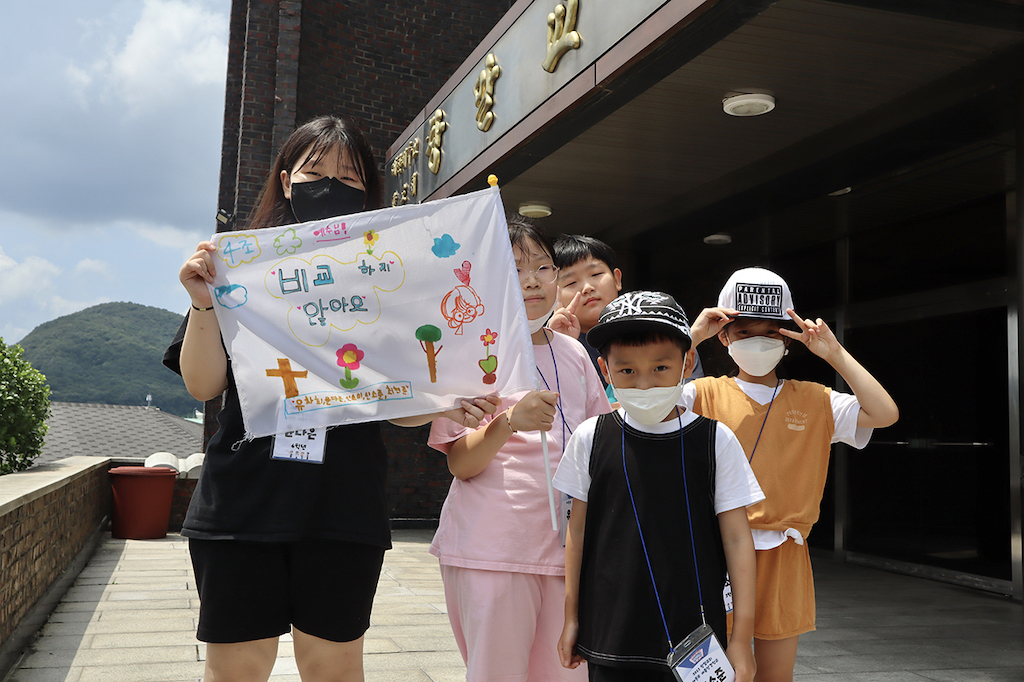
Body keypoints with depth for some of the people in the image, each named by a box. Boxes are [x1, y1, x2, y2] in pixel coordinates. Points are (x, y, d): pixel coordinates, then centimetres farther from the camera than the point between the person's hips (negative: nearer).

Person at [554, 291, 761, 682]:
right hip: (611, 636, 1)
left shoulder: (716, 441, -4)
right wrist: (572, 618, 10)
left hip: (695, 640, -1)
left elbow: (737, 540, -1)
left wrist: (742, 636, -2)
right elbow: (578, 532, 7)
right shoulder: (590, 439, -1)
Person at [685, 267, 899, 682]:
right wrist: (692, 337, -13)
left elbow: (884, 414, -5)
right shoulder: (707, 394, 1)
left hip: (783, 555, 2)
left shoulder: (814, 401, 7)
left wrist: (834, 353, -5)